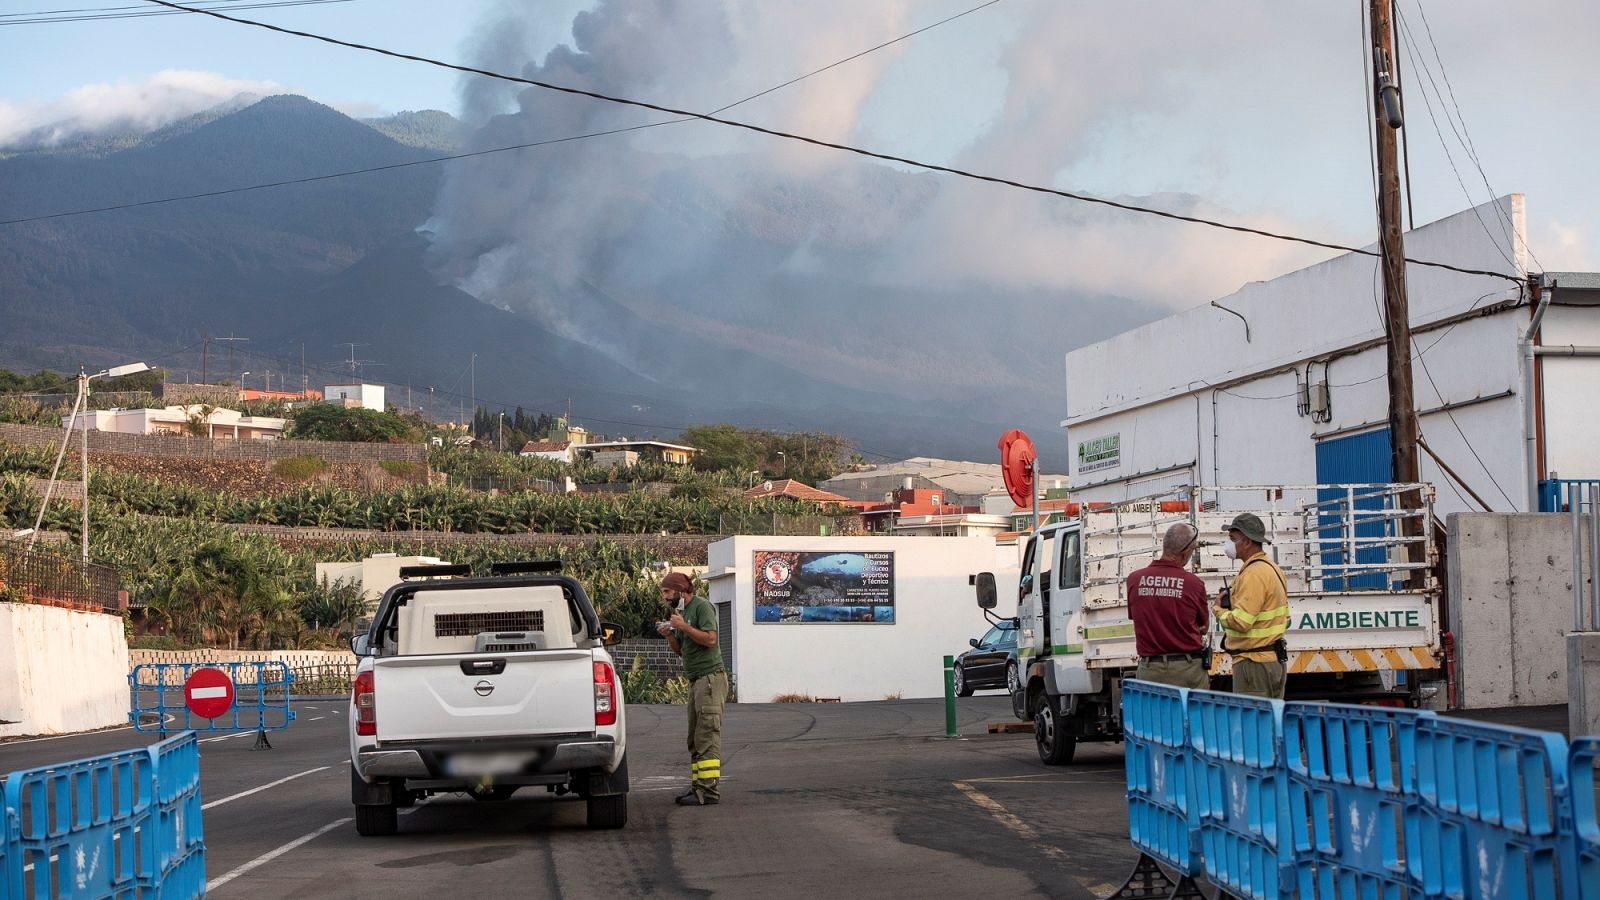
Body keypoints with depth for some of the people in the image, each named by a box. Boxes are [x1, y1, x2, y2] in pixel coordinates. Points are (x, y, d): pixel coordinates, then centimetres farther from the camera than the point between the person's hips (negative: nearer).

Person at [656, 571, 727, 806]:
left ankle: (708, 791, -15)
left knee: (707, 737, -12)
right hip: (695, 681, 10)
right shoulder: (681, 611, 19)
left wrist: (683, 626, -15)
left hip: (710, 677, -10)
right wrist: (668, 635, 4)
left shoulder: (701, 606, -7)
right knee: (696, 740, 8)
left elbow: (710, 639, -18)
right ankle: (698, 787, 9)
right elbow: (680, 650, 22)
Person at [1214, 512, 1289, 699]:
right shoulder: (1273, 568, 15)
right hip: (1275, 660, 10)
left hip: (1253, 663, -10)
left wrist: (1219, 610, -5)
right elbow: (1285, 619, 21)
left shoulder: (1253, 574, -17)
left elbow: (1240, 622, -25)